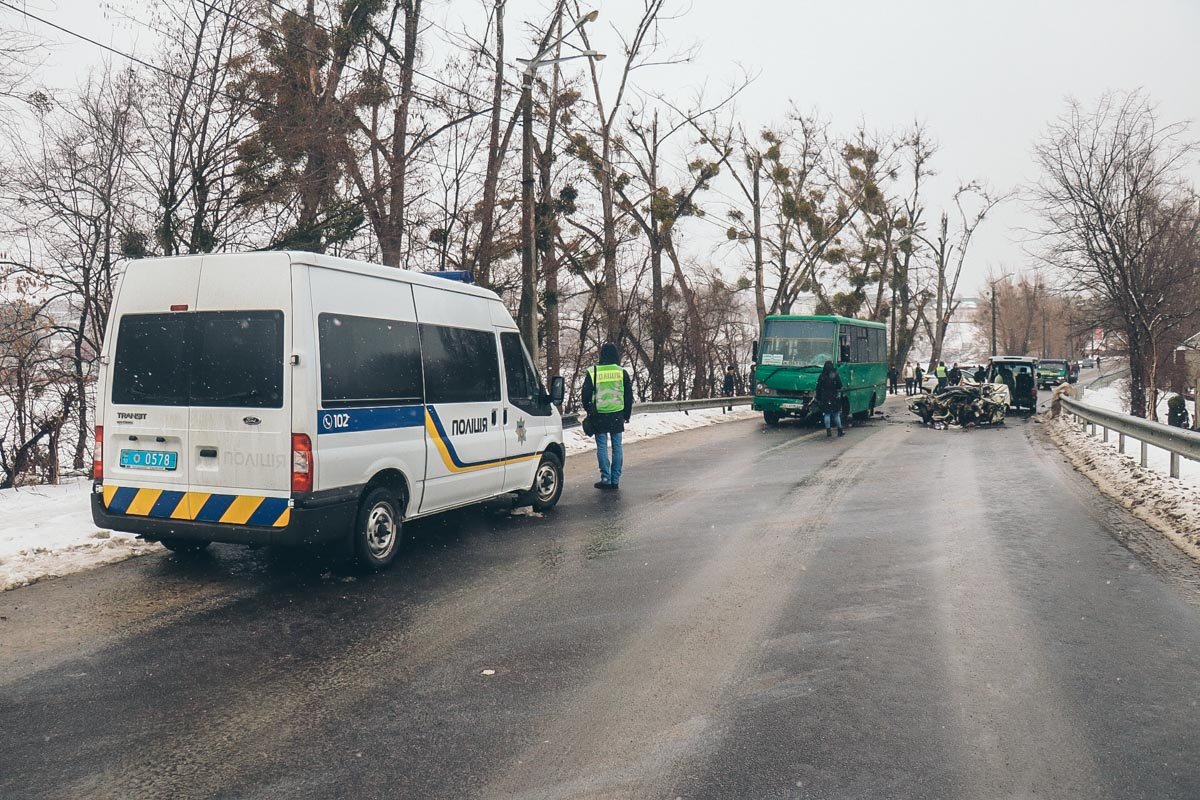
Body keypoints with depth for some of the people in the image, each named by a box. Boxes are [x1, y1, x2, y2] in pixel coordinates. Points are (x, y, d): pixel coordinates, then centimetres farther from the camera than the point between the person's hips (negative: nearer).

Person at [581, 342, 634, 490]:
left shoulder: (592, 373, -3)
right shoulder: (622, 373, 1)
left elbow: (586, 395, 3)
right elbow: (629, 396, 7)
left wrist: (589, 411, 17)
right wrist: (627, 414, 18)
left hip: (599, 416, -1)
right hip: (617, 415, 1)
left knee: (602, 447, 3)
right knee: (617, 447, 7)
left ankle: (606, 479, 0)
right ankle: (615, 480, 8)